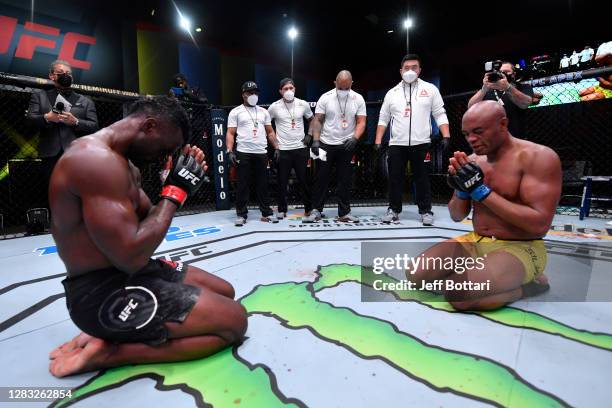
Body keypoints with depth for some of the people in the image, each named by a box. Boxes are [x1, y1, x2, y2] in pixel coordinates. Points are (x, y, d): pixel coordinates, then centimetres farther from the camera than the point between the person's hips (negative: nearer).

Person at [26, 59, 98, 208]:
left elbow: (94, 127, 6)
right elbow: (30, 119, 8)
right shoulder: (39, 95, 20)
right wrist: (46, 118, -11)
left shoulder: (85, 101, 17)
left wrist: (75, 122, -11)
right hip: (50, 155, 2)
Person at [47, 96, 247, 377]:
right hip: (103, 294, -10)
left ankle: (109, 333, 9)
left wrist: (179, 186, 1)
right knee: (234, 320, -10)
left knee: (225, 292, 18)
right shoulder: (97, 159, -23)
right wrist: (175, 193, -18)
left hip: (127, 274, 10)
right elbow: (131, 256, -29)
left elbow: (150, 221, 15)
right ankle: (109, 352, -5)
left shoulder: (122, 162, 11)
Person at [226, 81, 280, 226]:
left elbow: (270, 132, 17)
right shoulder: (235, 112, 5)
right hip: (243, 154, -3)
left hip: (261, 153, 3)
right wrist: (230, 151, -13)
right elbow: (230, 133, 0)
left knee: (263, 184, 7)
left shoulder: (263, 112, 17)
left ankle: (266, 213, 15)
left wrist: (276, 148, 5)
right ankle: (241, 214, 9)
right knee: (242, 185, 0)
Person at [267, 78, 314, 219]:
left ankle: (308, 208, 21)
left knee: (304, 180, 7)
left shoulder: (303, 104, 2)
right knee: (282, 182, 4)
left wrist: (309, 135, 5)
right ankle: (282, 210, 17)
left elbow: (312, 120, 17)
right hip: (283, 149, -1)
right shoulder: (274, 107, -3)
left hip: (301, 148, 1)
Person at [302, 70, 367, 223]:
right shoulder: (325, 98, -1)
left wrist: (354, 138, -18)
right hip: (326, 144, -1)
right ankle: (316, 211, 10)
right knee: (321, 179, 1)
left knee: (345, 180, 4)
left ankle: (344, 213, 12)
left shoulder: (358, 99, 1)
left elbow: (361, 122, -1)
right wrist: (315, 140, -12)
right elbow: (317, 120, -1)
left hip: (347, 146, 1)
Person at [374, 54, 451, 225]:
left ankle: (425, 211, 12)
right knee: (395, 178, 3)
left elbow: (440, 115, 4)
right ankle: (394, 210, 14)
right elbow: (383, 119, 11)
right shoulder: (392, 93, 11)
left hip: (421, 143, -1)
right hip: (397, 143, 2)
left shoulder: (430, 89, 7)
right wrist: (378, 141, 2)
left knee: (422, 178, 3)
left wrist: (446, 136, -8)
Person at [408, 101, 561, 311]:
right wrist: (461, 190, -13)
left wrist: (481, 191, -22)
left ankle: (531, 284, -3)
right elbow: (457, 216, 9)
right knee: (416, 274, -12)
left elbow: (540, 224, -22)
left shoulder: (539, 157, -13)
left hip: (520, 248, -5)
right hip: (474, 242, 6)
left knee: (458, 294, -29)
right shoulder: (472, 161, 6)